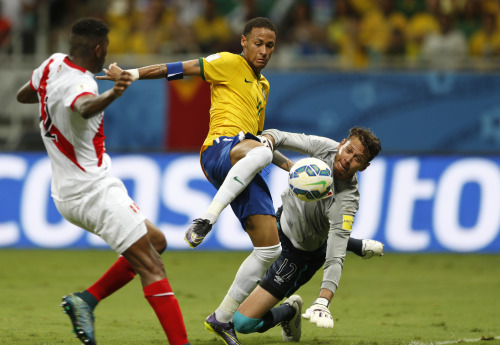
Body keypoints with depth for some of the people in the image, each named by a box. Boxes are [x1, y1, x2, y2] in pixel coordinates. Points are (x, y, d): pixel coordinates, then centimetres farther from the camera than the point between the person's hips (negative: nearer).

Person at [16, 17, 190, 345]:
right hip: (93, 190, -10)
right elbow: (85, 108, -48)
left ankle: (87, 299, 8)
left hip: (68, 193, 10)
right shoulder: (78, 84, -22)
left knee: (155, 241, 17)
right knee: (151, 266, -12)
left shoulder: (53, 64, 6)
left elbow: (23, 95, 26)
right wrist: (112, 94, -67)